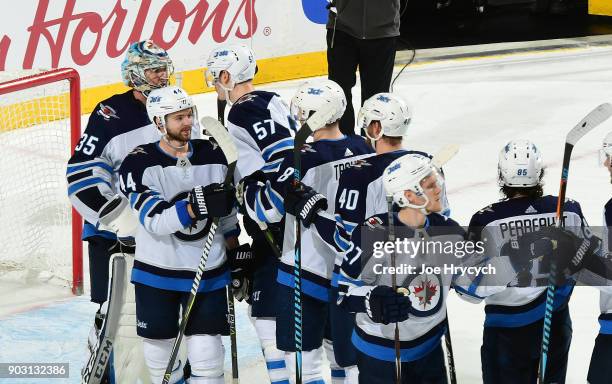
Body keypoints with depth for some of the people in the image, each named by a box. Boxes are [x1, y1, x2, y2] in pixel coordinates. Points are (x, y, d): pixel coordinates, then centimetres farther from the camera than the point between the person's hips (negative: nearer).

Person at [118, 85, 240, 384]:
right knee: (160, 354, 9)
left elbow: (228, 212, 12)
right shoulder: (139, 163, -13)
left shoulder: (214, 155, 0)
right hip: (157, 273, -2)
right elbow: (155, 221, -24)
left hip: (209, 273, 2)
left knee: (207, 359, -2)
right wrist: (195, 207, -37)